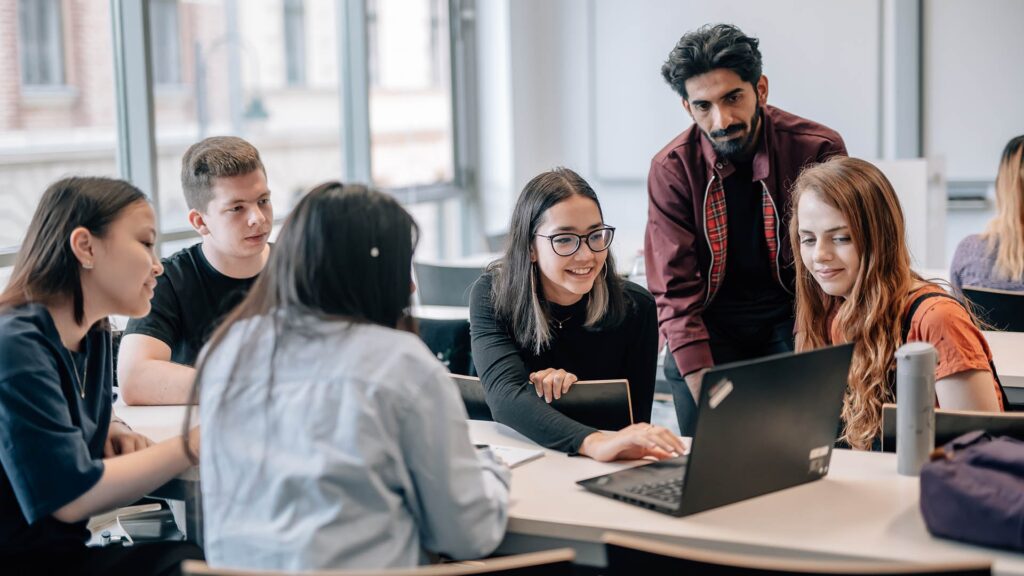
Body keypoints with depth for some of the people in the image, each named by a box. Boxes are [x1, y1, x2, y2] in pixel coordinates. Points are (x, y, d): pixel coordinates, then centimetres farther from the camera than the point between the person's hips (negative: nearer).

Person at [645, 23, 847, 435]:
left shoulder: (818, 150, -12)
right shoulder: (672, 169, -9)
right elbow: (676, 290, -9)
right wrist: (707, 396, -18)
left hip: (792, 315, 0)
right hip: (712, 321, 1)